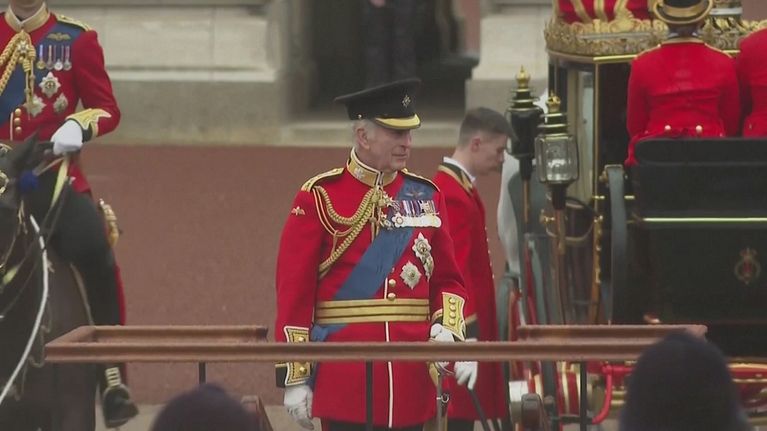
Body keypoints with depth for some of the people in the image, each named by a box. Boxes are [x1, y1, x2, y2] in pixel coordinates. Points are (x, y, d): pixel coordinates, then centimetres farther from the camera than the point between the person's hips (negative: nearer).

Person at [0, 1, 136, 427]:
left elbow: (106, 108, 3)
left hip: (53, 172, -2)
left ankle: (112, 376, -20)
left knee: (92, 247, -26)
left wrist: (78, 126, -18)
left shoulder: (75, 39, 4)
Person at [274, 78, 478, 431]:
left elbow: (448, 280, 13)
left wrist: (448, 332, -8)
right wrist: (294, 377, -8)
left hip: (411, 379, 4)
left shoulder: (425, 196, 11)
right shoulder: (319, 197, -2)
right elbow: (294, 291, -4)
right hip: (344, 375, -4)